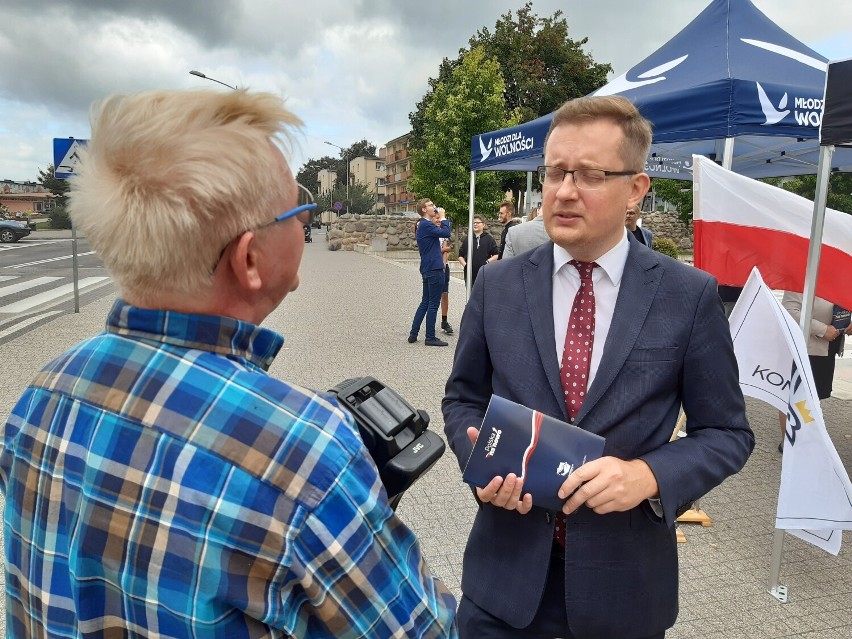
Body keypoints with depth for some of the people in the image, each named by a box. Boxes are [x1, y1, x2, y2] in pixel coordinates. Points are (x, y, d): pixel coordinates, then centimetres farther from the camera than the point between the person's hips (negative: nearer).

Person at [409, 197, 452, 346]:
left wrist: (440, 220, 6)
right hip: (434, 269, -10)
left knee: (425, 303, 15)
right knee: (433, 305, -3)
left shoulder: (423, 225, 17)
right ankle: (430, 337, 4)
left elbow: (442, 233, 17)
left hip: (428, 269, 10)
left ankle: (413, 334, 17)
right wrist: (443, 218, -9)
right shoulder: (426, 225, -15)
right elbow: (446, 233, -23)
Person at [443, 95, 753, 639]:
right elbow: (463, 398, 6)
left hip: (625, 578, 0)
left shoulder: (691, 296, -8)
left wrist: (649, 474, -19)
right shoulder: (497, 286, -3)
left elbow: (727, 432, -2)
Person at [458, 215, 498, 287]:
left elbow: (496, 255, 4)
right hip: (470, 275, 2)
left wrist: (488, 262, -10)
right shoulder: (467, 240, 13)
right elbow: (460, 256, 17)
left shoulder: (489, 239, 6)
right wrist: (464, 264, 0)